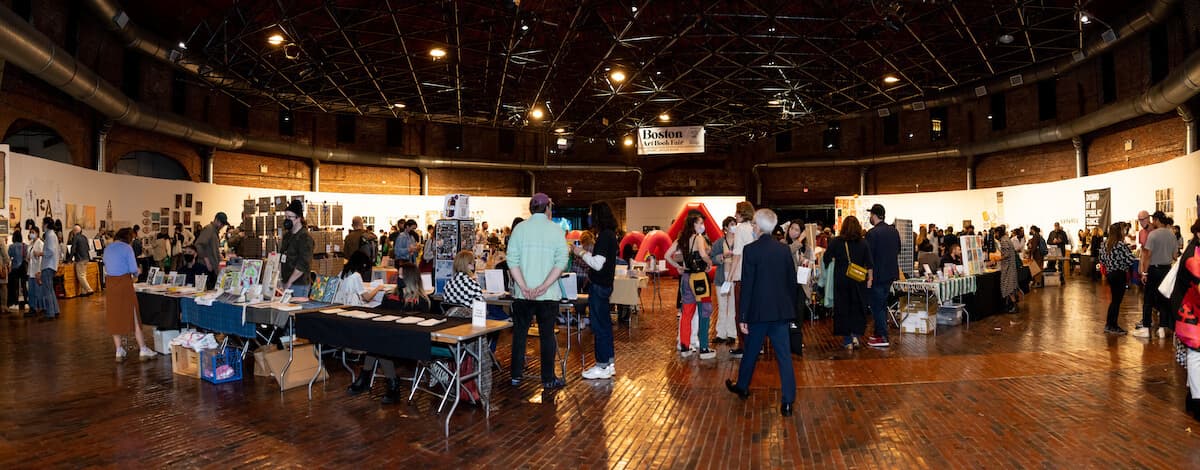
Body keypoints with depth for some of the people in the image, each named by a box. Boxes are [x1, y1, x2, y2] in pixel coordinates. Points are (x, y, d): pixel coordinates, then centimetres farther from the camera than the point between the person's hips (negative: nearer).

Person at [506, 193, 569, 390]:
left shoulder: (519, 228, 1)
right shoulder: (556, 230, -2)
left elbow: (512, 260, -7)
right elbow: (561, 262, -11)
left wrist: (524, 287, -11)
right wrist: (543, 287, -14)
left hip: (523, 294, 1)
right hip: (549, 293, -1)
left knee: (519, 333, 13)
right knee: (547, 335, 7)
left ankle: (516, 375, 20)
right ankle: (548, 379, 13)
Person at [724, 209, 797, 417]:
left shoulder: (750, 250, -12)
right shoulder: (784, 249, 3)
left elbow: (746, 285, -13)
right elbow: (792, 281, 9)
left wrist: (742, 317, -8)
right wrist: (791, 309, 18)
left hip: (759, 311, -3)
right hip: (781, 311, 4)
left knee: (751, 351, 15)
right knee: (784, 355, 4)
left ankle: (742, 387, 34)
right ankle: (788, 401, 3)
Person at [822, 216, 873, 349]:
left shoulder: (836, 242, -7)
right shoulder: (863, 243, -2)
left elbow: (826, 259, -7)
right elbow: (869, 264, -2)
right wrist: (869, 279, 5)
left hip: (841, 280, -1)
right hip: (858, 282, 1)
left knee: (843, 309, 7)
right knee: (858, 308, 13)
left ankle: (847, 341, 10)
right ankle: (855, 335, -2)